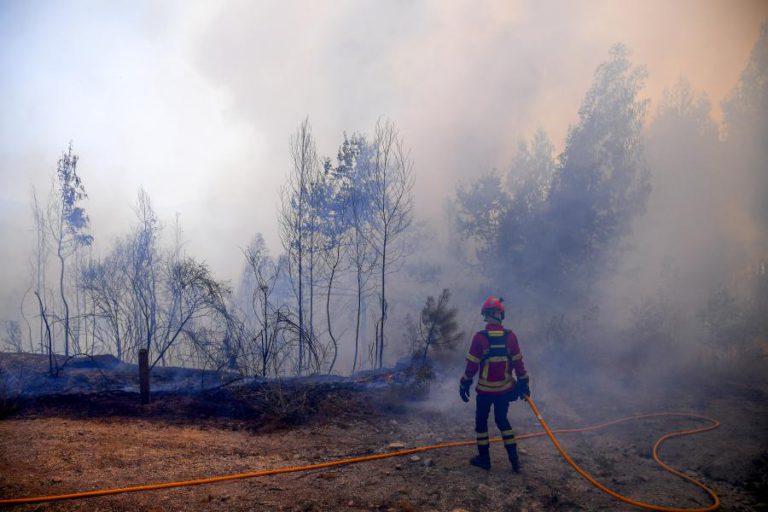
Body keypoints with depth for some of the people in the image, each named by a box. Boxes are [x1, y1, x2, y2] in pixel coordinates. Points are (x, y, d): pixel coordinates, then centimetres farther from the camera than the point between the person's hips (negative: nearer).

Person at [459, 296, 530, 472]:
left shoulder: (479, 337, -16)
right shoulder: (510, 336, -8)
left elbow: (472, 365, -11)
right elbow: (518, 363, -1)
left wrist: (464, 385, 1)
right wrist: (523, 384, 10)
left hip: (485, 389, -3)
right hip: (505, 389, 3)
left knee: (481, 421, 14)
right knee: (502, 420, 19)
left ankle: (484, 458, 20)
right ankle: (514, 458, 15)